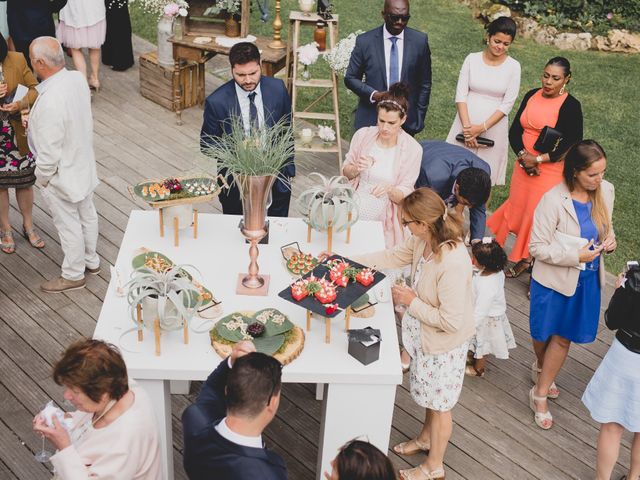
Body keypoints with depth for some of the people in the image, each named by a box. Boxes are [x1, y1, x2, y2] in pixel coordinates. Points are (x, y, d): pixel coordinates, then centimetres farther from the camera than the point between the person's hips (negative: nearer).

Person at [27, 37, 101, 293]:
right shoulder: (78, 79, -12)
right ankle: (91, 260, 44)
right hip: (83, 164, 8)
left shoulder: (49, 103, -36)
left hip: (61, 175, -8)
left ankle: (73, 275, 31)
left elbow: (49, 152, -27)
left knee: (68, 225, 12)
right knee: (86, 214, 24)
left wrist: (42, 177, -10)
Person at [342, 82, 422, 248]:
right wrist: (357, 169, -13)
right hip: (354, 210, 2)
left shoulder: (412, 149, -8)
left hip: (384, 219, -2)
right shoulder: (363, 135, -2)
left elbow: (404, 195, -5)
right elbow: (345, 173, 10)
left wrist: (389, 189, -27)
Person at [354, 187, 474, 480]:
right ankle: (426, 438, 56)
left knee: (439, 403, 14)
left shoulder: (453, 263, -38)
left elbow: (450, 321, -33)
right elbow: (395, 256, 8)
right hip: (425, 333, 8)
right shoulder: (423, 240, -12)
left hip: (444, 343, -8)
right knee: (428, 394, 30)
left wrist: (411, 302, -22)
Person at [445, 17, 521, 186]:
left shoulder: (513, 66, -2)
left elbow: (507, 104, -6)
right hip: (466, 125, 1)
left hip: (494, 128, -1)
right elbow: (461, 94, -3)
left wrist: (482, 128, -14)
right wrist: (467, 126, -14)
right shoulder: (472, 59, 0)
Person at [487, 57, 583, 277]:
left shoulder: (570, 106, -10)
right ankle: (520, 257, 25)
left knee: (538, 213, -1)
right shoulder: (532, 96, 5)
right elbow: (515, 130, 6)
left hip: (551, 169, -5)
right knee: (518, 206, 10)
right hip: (524, 165, 5)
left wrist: (538, 159, -17)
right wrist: (523, 155, -12)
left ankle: (527, 259, 14)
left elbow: (573, 144, -13)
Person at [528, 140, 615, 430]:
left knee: (563, 337, 12)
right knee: (545, 335, 17)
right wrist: (576, 256, -27)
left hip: (588, 279, 4)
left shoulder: (605, 191, -7)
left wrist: (609, 240, -10)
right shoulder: (553, 200, -25)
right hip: (554, 279, -4)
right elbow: (537, 247, -19)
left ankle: (540, 395, 29)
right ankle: (542, 367, 51)